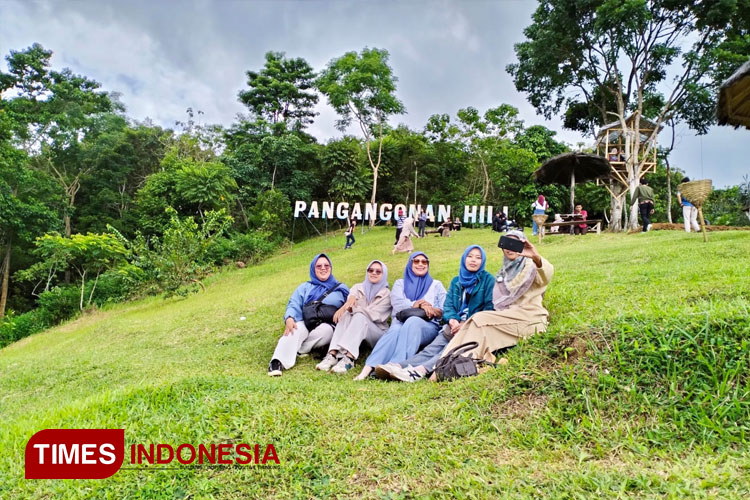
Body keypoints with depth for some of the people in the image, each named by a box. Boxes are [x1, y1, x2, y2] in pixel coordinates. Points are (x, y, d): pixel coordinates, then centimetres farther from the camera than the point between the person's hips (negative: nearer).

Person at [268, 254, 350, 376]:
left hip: (327, 326, 0)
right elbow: (293, 305, 7)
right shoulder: (305, 287, 23)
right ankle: (278, 361, -50)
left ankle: (293, 350, -30)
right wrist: (289, 318, -16)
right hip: (305, 323, 0)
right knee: (296, 329, -34)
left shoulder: (341, 289, 22)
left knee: (326, 329, -35)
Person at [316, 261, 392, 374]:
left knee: (359, 317, -32)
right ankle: (333, 354, -44)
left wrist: (352, 308, -27)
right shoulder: (358, 287, 11)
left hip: (377, 333, -3)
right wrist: (351, 298, -39)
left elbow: (374, 314, -14)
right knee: (346, 315, -27)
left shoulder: (386, 294, 2)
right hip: (354, 333, 3)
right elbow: (352, 294, -13)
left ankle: (349, 359, -50)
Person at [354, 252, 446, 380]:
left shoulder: (436, 285, 25)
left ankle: (396, 365, -54)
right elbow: (397, 303, 3)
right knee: (395, 330, -37)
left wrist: (432, 310, -11)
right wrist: (416, 305, -10)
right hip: (401, 323, 1)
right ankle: (368, 368, -55)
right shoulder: (400, 283, 25)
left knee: (413, 322, -37)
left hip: (427, 327, 0)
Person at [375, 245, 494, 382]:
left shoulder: (488, 280, 7)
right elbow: (448, 305, 13)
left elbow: (489, 308, -2)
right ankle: (400, 366, -48)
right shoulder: (456, 281, 21)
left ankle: (422, 369, -57)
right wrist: (452, 319, -11)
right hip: (456, 324, 4)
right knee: (433, 347, -24)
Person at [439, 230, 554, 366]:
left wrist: (536, 257, -47)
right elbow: (497, 302, 17)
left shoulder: (531, 267, 1)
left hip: (528, 318, -6)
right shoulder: (503, 273, 23)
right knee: (477, 321, -19)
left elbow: (547, 274, -25)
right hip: (506, 317, 6)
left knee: (481, 319, -23)